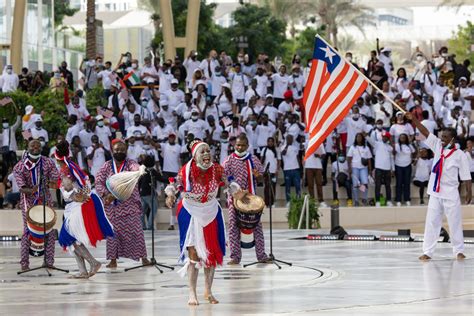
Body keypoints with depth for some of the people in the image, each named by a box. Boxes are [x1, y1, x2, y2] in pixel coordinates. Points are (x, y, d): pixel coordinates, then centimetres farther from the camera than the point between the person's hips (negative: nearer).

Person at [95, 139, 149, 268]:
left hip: (130, 204, -2)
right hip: (112, 206, 2)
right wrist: (105, 195, -18)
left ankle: (143, 257, 3)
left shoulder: (131, 164, 1)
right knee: (113, 232, 1)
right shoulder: (107, 166, 7)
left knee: (135, 231, -4)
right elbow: (98, 181, 1)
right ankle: (113, 260, 7)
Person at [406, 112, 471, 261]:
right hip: (435, 193, 4)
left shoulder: (460, 155, -6)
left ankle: (459, 251, 14)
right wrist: (413, 119, -12)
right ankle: (427, 252, 2)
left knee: (455, 223, 3)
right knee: (431, 222, 1)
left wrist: (469, 192, -8)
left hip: (451, 195, -4)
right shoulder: (437, 146, 4)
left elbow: (466, 176, -5)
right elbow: (425, 132, -2)